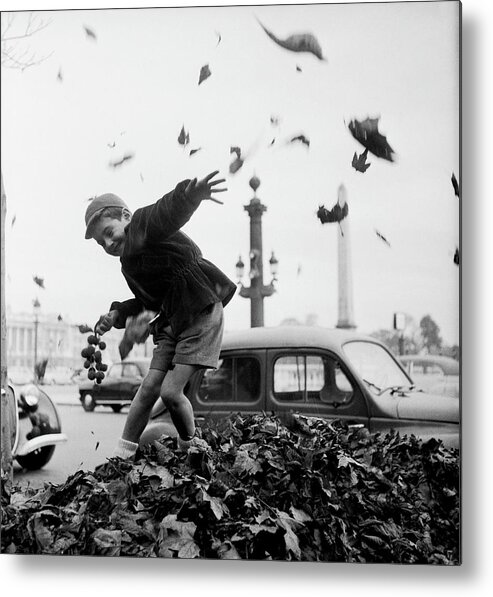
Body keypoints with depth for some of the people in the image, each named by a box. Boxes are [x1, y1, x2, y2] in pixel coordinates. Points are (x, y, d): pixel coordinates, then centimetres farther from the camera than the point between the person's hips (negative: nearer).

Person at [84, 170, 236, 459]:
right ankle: (121, 457, 8)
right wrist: (117, 314, 10)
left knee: (170, 391, -10)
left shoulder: (143, 225, -13)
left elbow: (169, 212, -38)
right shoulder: (130, 263, 15)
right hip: (173, 322, 9)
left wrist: (189, 195, -62)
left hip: (202, 315, -9)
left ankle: (191, 450, 15)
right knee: (150, 387, 3)